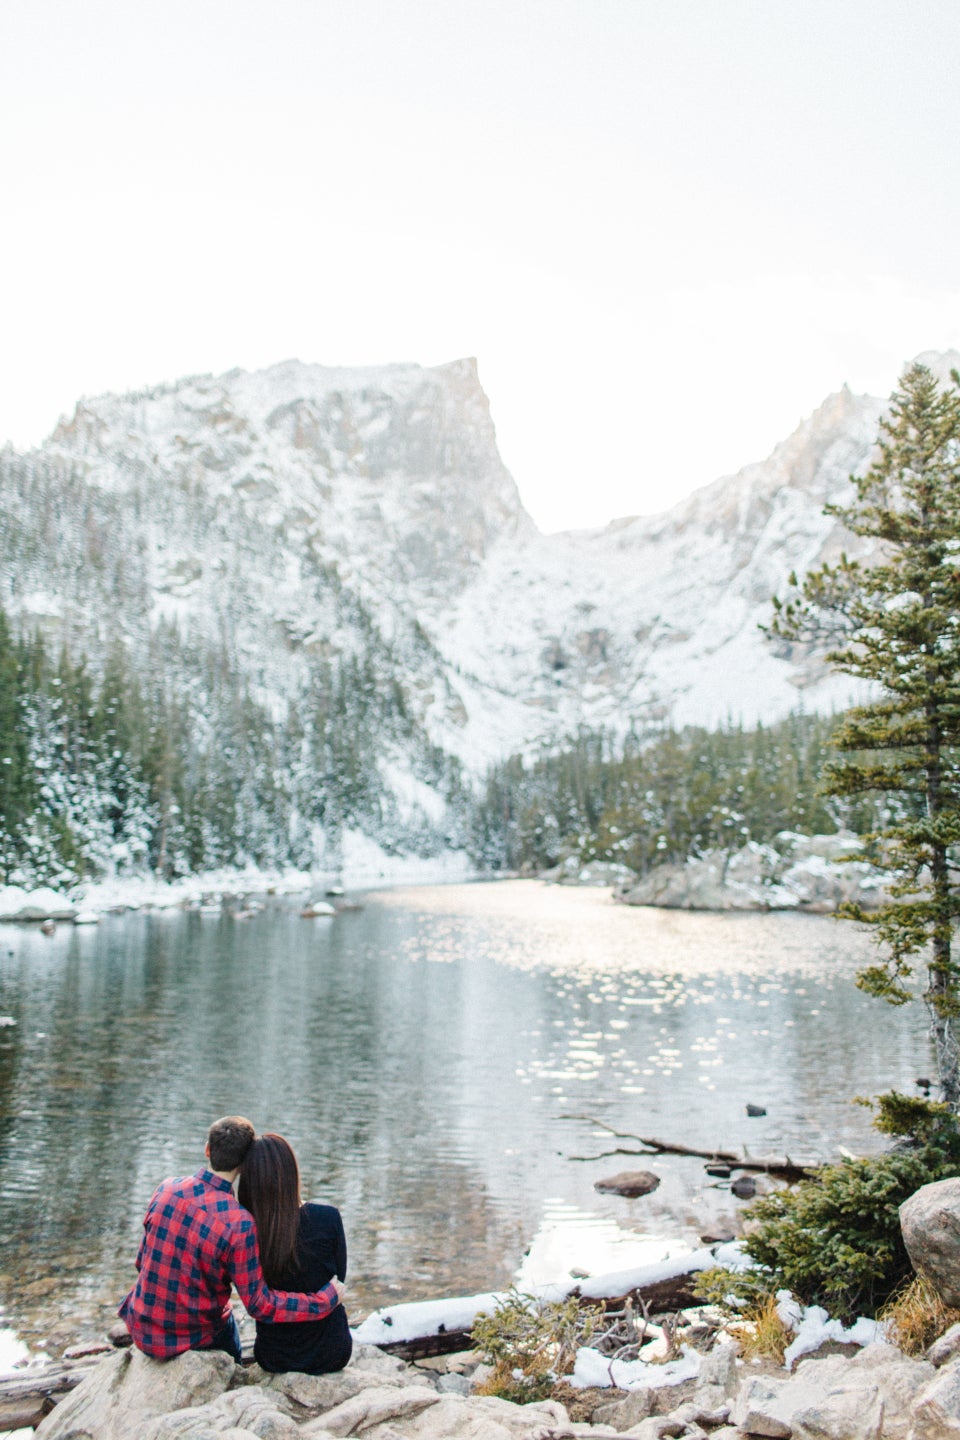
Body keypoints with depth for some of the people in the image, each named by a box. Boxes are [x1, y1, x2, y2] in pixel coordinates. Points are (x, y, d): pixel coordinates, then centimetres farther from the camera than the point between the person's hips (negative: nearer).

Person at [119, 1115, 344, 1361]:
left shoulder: (166, 1190, -12)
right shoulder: (239, 1224, -27)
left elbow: (142, 1261, 2)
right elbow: (259, 1304, -22)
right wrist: (326, 1299, -14)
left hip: (142, 1332, 4)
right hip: (194, 1338, -4)